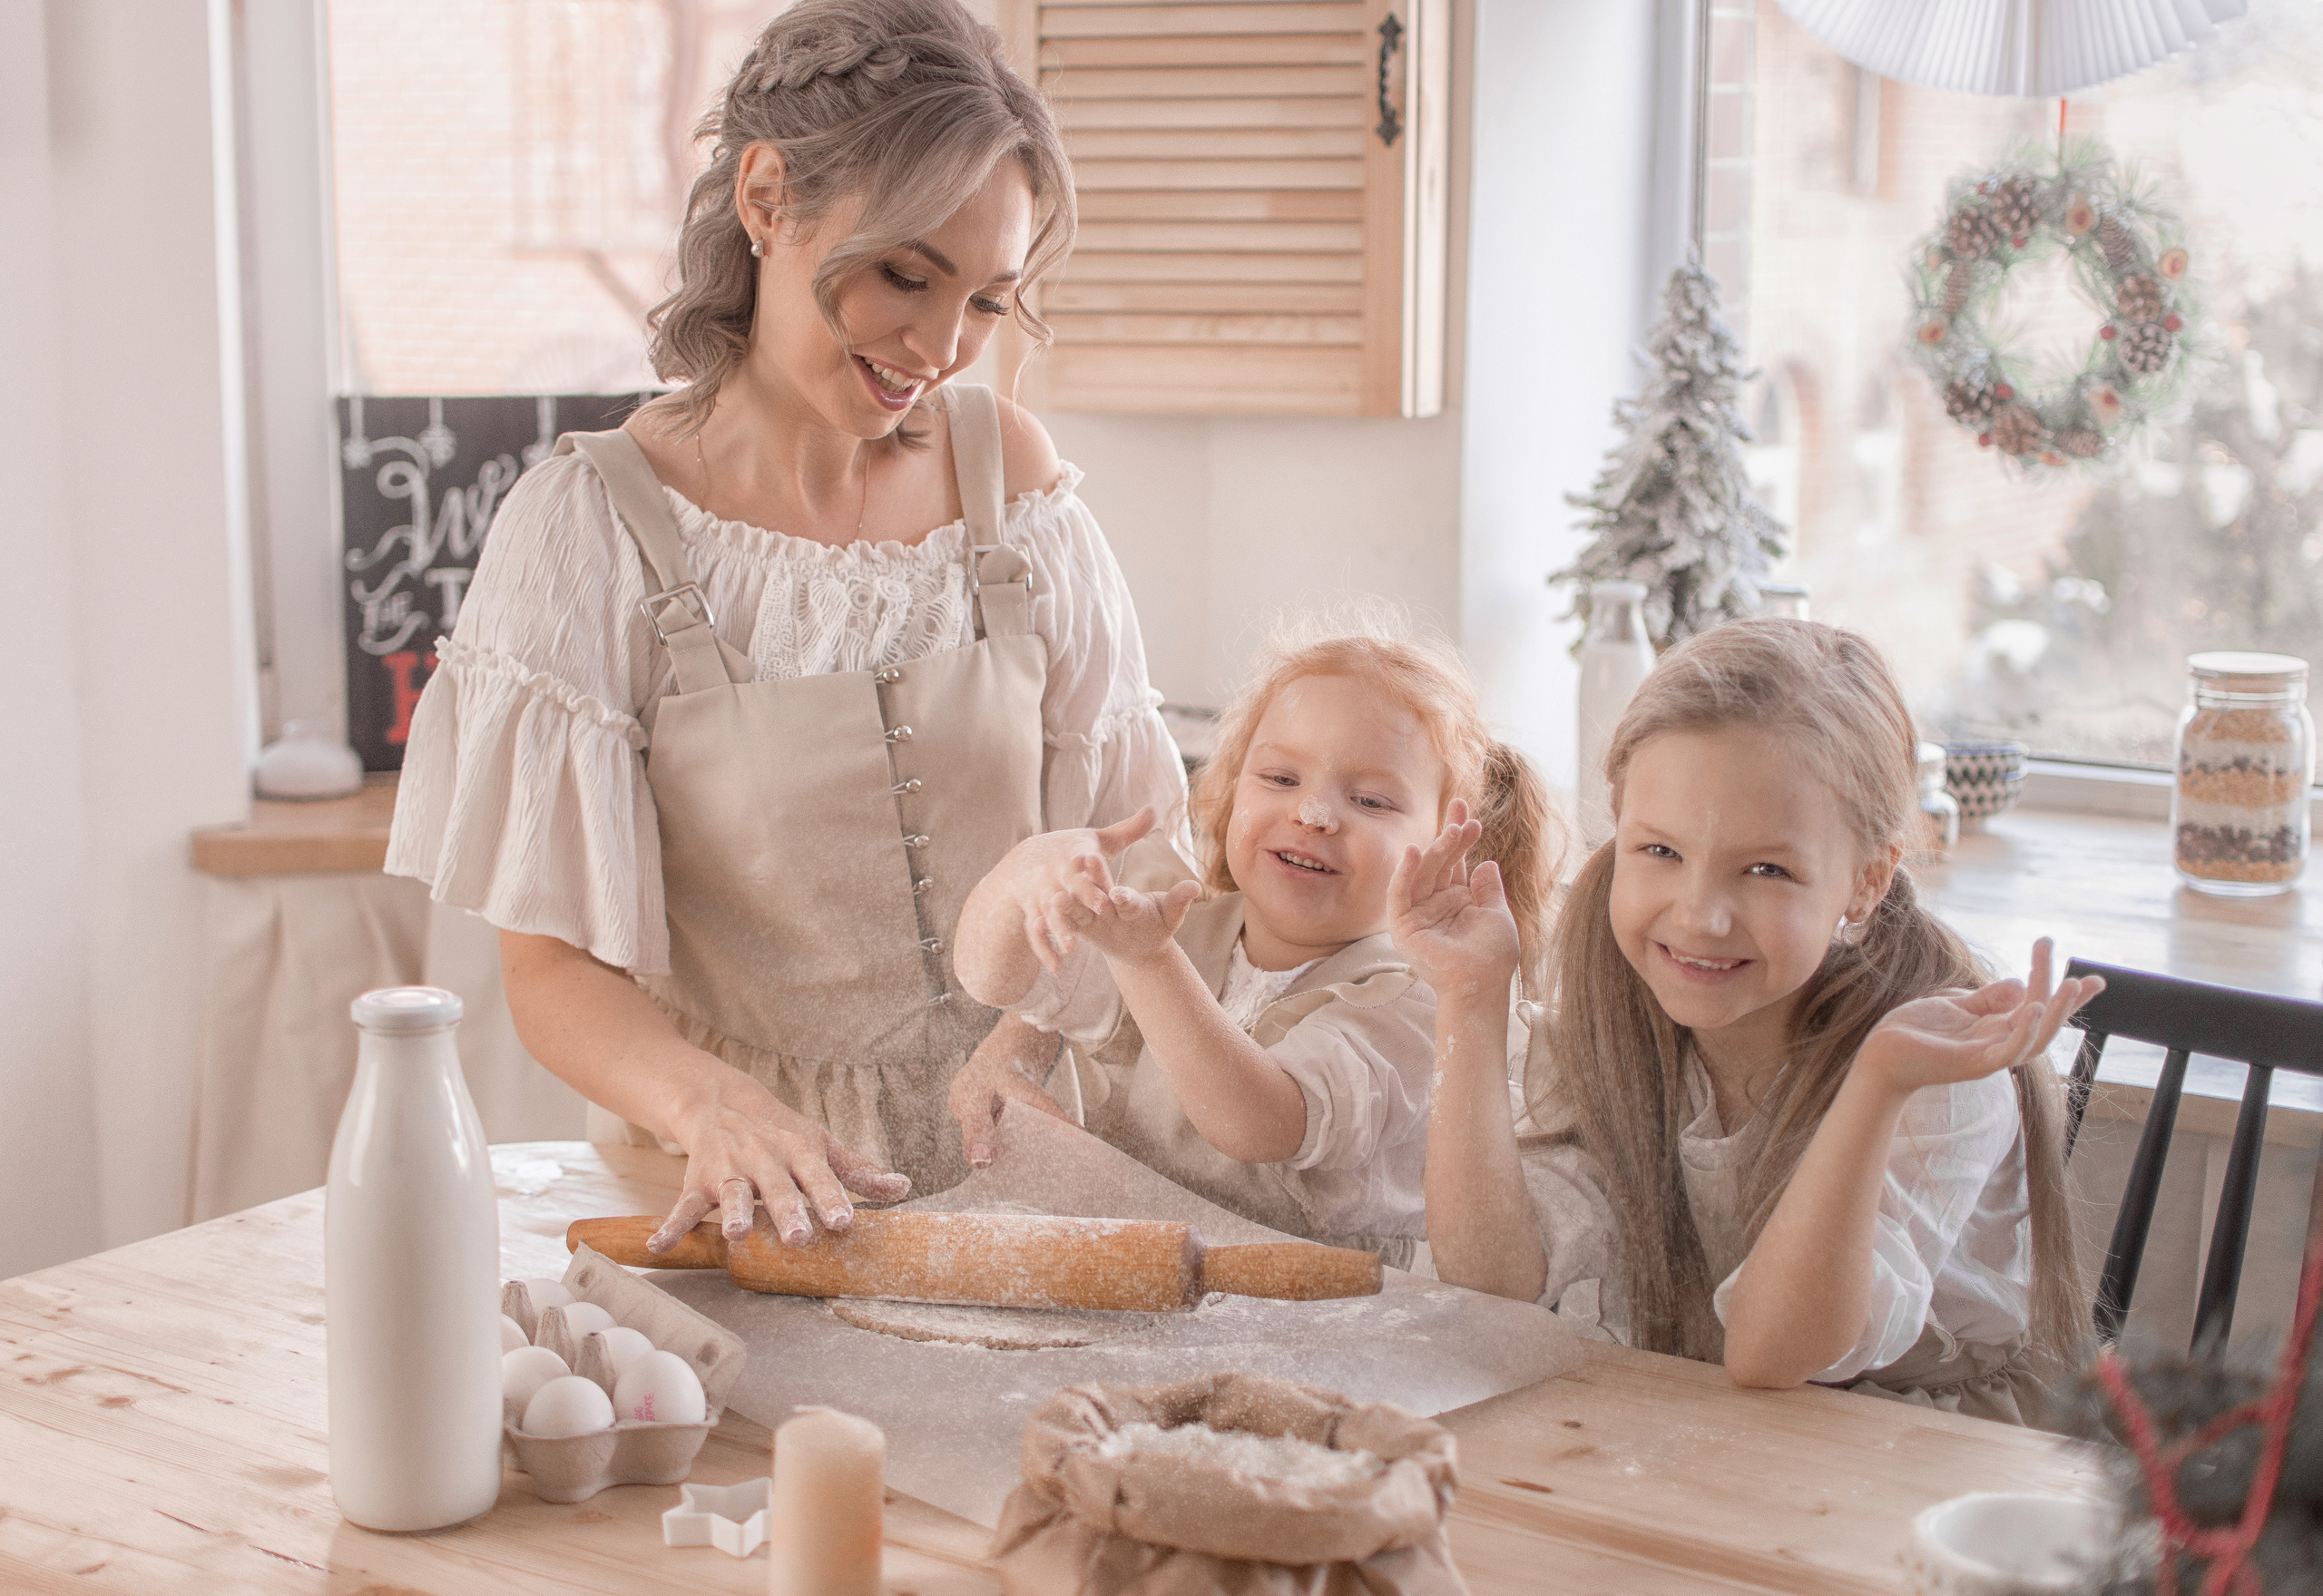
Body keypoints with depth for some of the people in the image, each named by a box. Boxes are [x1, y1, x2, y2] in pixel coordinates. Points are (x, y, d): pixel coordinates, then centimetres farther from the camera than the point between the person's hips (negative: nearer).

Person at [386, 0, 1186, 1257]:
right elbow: (552, 970, -9)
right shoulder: (594, 526, -8)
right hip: (737, 1202, -2)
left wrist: (1028, 1034, -12)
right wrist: (715, 1105, -28)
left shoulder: (1007, 468, 3)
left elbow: (1116, 835, 7)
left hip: (1001, 1168, 2)